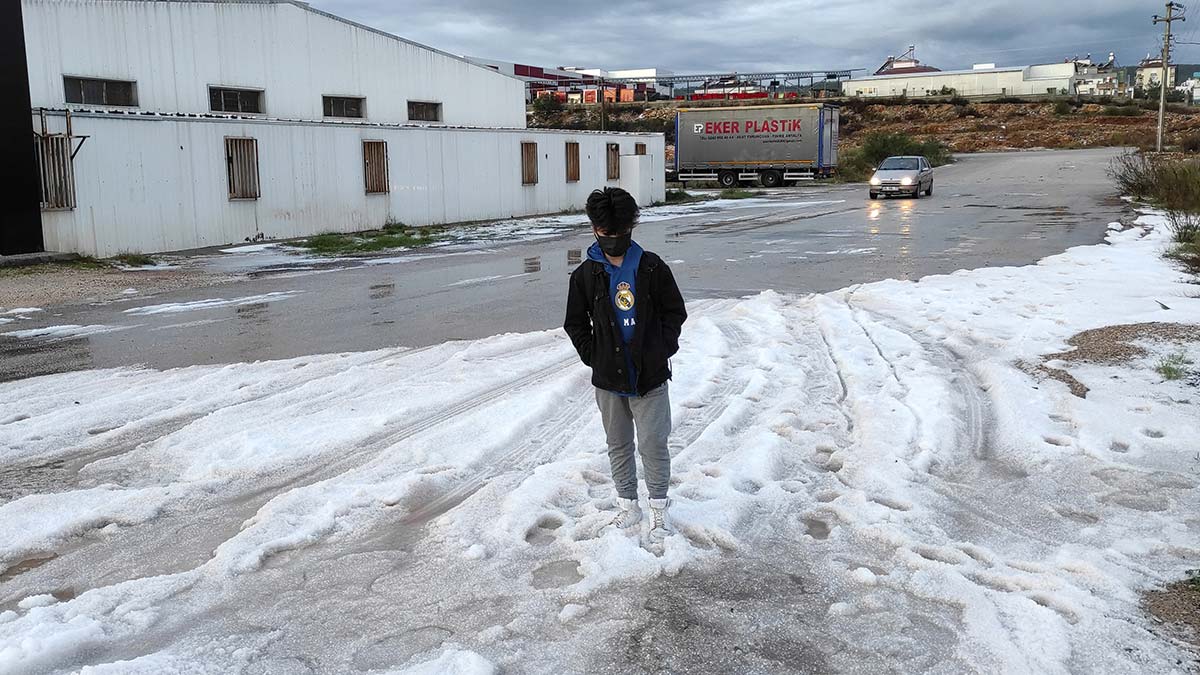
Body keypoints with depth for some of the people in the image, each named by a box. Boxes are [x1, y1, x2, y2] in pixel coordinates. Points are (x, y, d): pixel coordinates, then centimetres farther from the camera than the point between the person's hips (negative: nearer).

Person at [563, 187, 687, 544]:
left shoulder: (652, 267, -2)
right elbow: (575, 323, 9)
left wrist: (663, 349, -3)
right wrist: (593, 356, 0)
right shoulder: (585, 275, 0)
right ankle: (628, 505, 27)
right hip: (608, 380, 2)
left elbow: (675, 311, 6)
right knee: (618, 445, 13)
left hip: (650, 377, -2)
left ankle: (659, 508, 16)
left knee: (653, 444, 0)